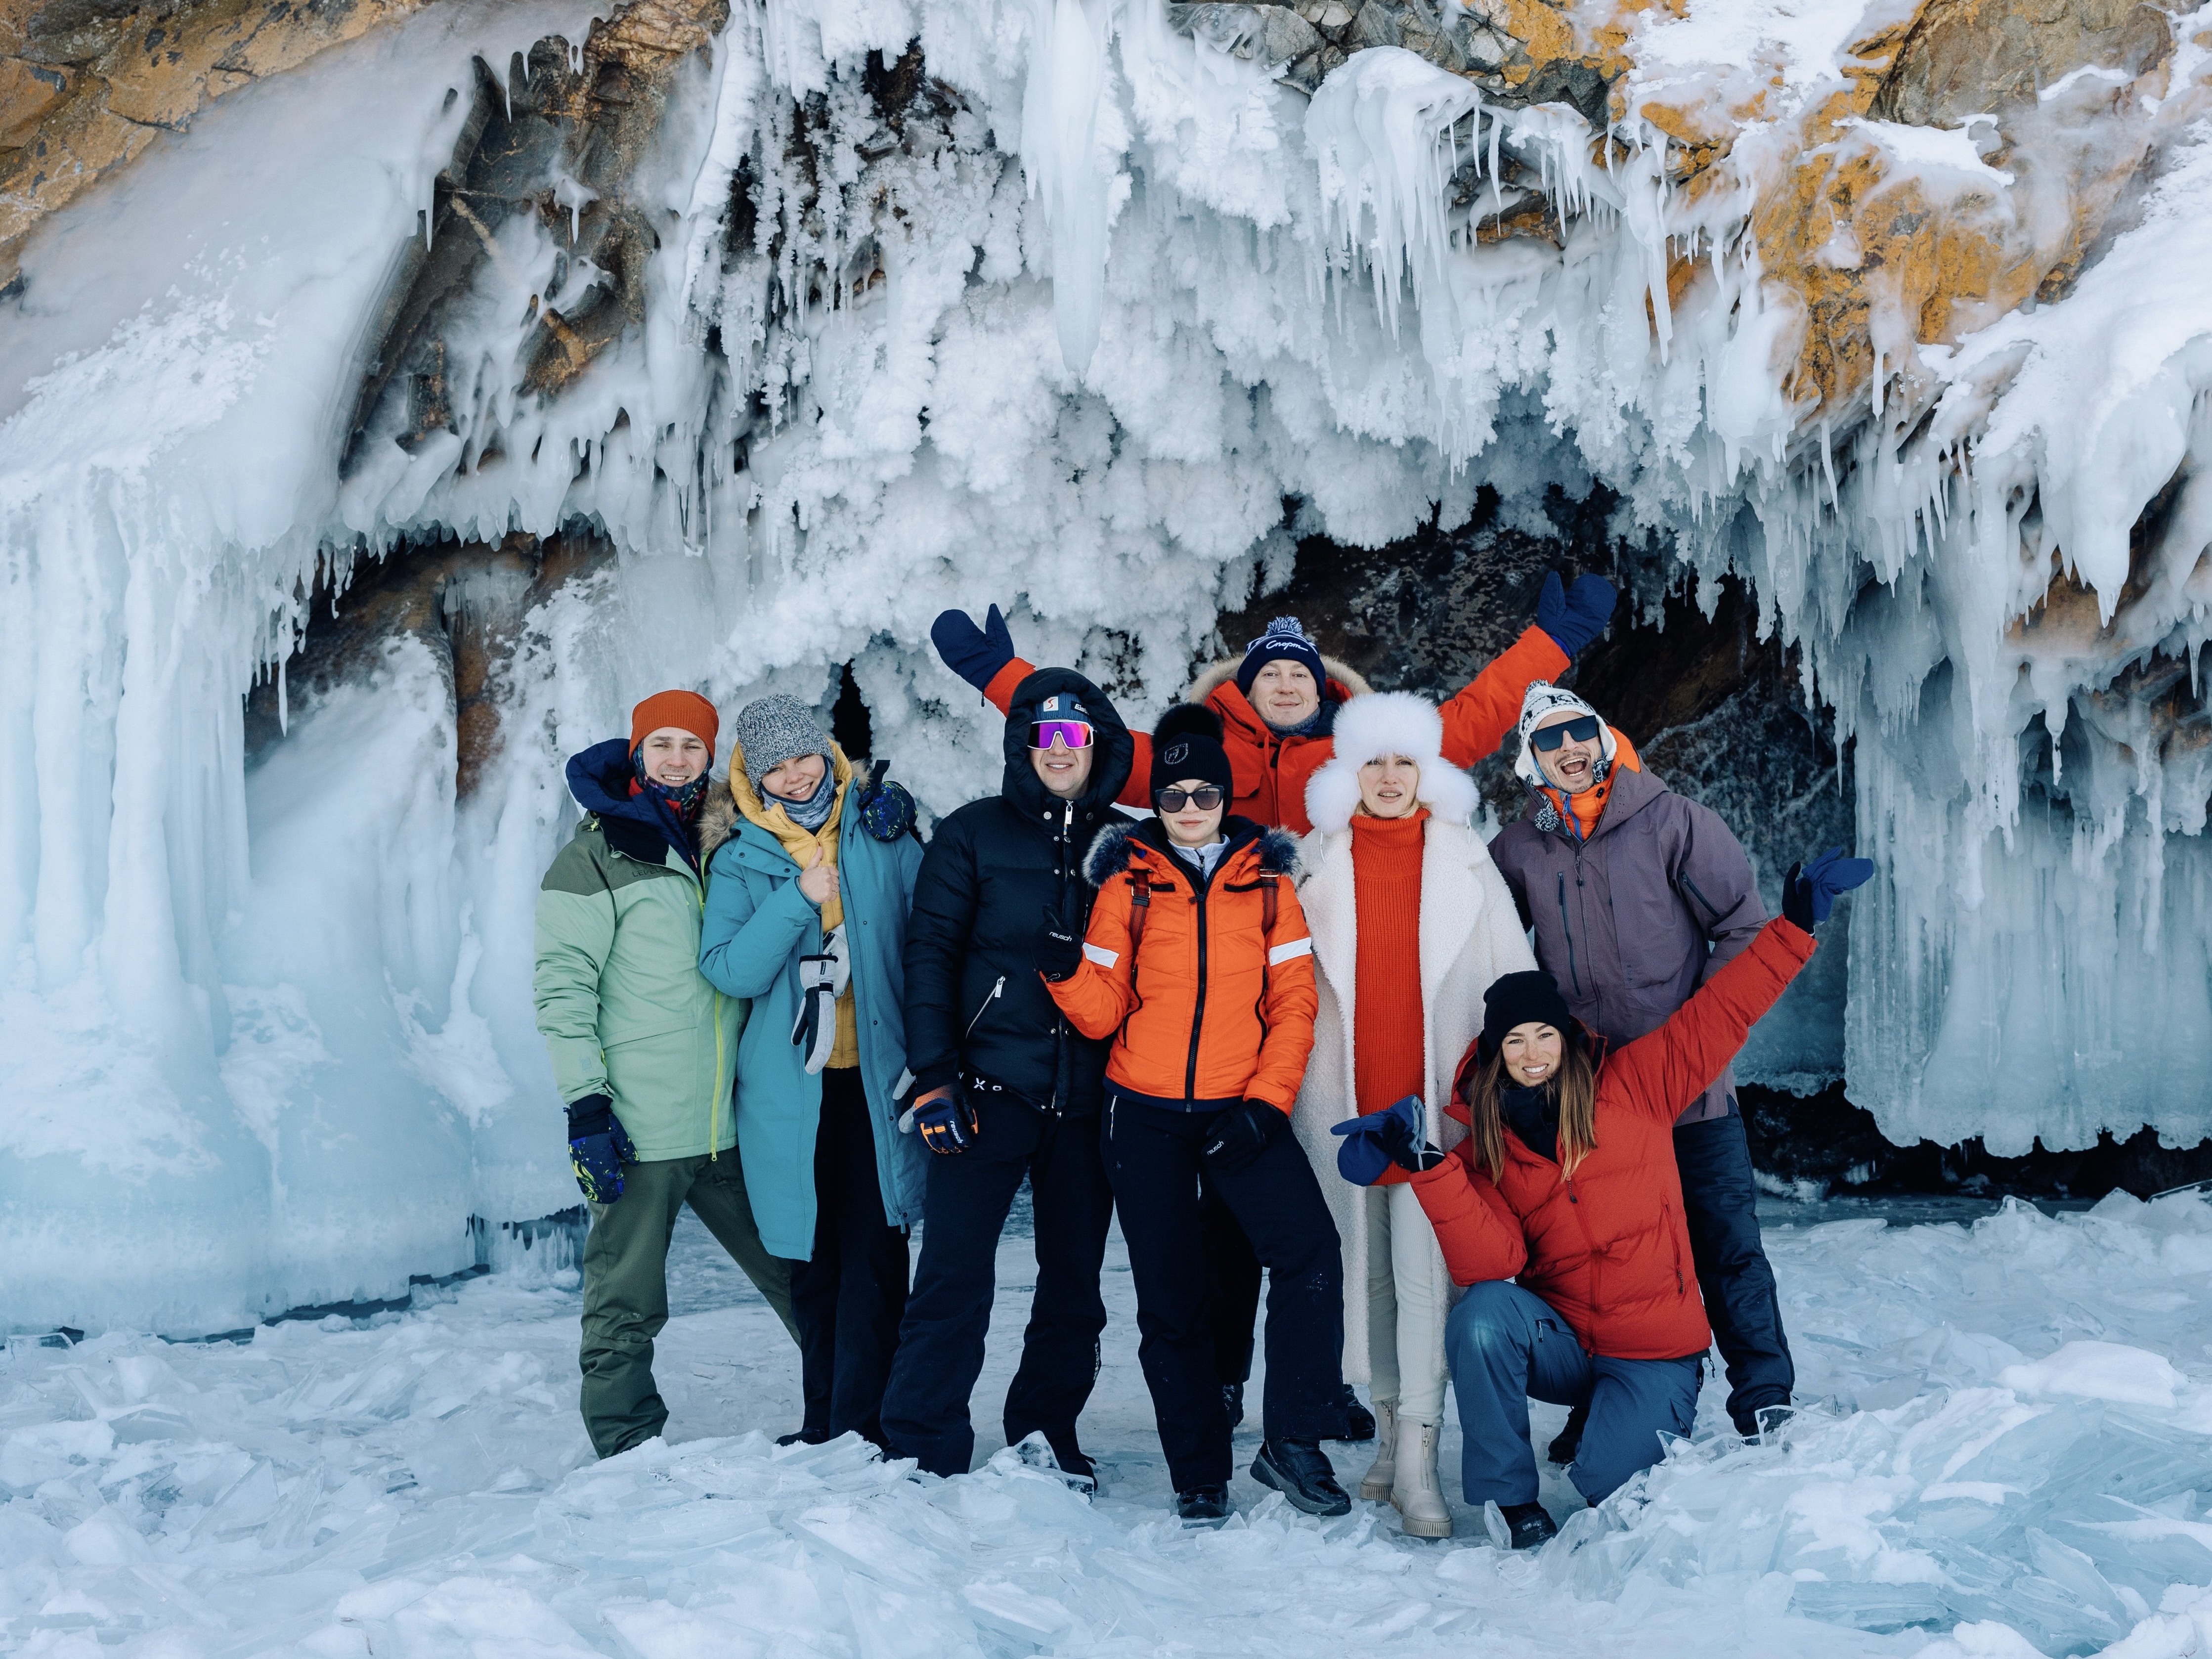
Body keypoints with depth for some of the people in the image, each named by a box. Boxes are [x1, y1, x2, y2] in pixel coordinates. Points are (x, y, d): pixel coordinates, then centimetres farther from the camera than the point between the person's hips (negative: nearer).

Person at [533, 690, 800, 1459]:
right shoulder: (597, 856, -2)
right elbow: (562, 988, -6)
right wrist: (585, 1102, -15)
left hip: (729, 1127, 5)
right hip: (639, 1134, -5)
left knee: (799, 1273, 12)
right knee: (626, 1307, 1)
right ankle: (628, 1457, 14)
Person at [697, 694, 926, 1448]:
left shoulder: (882, 834, 4)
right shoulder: (740, 859, 4)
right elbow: (728, 968, -8)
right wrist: (799, 900, -17)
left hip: (877, 1076, -1)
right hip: (790, 1086, 1)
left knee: (873, 1252, -6)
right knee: (812, 1258, 8)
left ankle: (860, 1425, -2)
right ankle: (823, 1423, 19)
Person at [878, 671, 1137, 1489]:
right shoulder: (975, 833, 2)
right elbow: (930, 953, -2)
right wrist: (934, 1076, -10)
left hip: (1089, 1100, 3)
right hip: (990, 1091, -3)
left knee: (1075, 1283, 10)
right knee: (955, 1277, -5)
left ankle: (1047, 1437, 25)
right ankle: (921, 1452, 3)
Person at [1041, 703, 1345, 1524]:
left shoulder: (1266, 879, 6)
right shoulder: (1129, 880, 4)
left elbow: (1293, 1001, 3)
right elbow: (1102, 1011, 2)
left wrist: (1265, 1102, -8)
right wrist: (1065, 970, -18)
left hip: (1240, 1110, 0)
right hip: (1147, 1114, 0)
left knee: (1311, 1250, -20)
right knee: (1168, 1298, 4)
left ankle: (1294, 1444, -8)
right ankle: (1199, 1477, 17)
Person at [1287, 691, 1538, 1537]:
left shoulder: (1464, 860, 6)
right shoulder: (1319, 861, 8)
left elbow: (1511, 981, 8)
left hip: (1436, 1095, -2)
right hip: (1346, 1099, 2)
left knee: (1424, 1272, -10)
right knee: (1368, 1269, 8)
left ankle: (1418, 1462, -8)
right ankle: (1391, 1429, 22)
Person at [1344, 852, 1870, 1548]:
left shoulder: (1631, 1084, -3)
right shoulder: (1484, 1148, 1)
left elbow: (1721, 1013, -6)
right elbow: (1491, 1262, -13)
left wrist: (1794, 925, -14)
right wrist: (1429, 1168, -24)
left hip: (1655, 1350, -2)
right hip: (1560, 1344, 2)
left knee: (1607, 1483, -22)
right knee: (1482, 1314, -30)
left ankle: (1654, 1426, 17)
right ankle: (1513, 1502, -12)